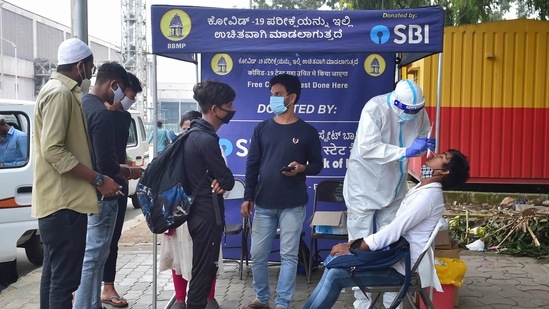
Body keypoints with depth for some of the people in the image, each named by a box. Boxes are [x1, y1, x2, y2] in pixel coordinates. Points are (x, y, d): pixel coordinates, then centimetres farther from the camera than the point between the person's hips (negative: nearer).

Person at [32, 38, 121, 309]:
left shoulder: (63, 92, 18)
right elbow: (53, 150, -24)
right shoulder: (60, 93, -15)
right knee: (65, 275, -8)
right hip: (63, 200, -11)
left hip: (61, 198, 11)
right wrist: (98, 180, -22)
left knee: (55, 272, 17)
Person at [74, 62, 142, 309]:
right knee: (93, 256, -1)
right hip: (100, 195, -10)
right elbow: (105, 164, -22)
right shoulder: (102, 113, -19)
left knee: (91, 253, 17)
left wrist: (120, 168, 17)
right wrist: (129, 172, -4)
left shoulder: (81, 105, 10)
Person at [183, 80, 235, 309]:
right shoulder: (207, 139, -20)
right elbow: (228, 181, -16)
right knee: (204, 270, 0)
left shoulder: (195, 133, 10)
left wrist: (217, 182, -4)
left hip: (199, 211, 10)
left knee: (202, 268, 18)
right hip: (208, 214, -10)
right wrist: (222, 182, 4)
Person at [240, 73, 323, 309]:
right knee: (258, 254, 7)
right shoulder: (262, 129, 6)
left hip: (293, 205, -2)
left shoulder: (307, 131, -1)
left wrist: (302, 168, -18)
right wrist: (248, 197, 3)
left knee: (289, 255, 2)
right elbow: (252, 165, 7)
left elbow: (317, 164, 5)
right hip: (264, 203, 3)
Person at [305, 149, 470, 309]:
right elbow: (394, 228, 14)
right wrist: (357, 242, 5)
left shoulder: (429, 195, -19)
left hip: (400, 268, -9)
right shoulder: (421, 188, 11)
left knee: (336, 273, -15)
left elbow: (394, 231, -22)